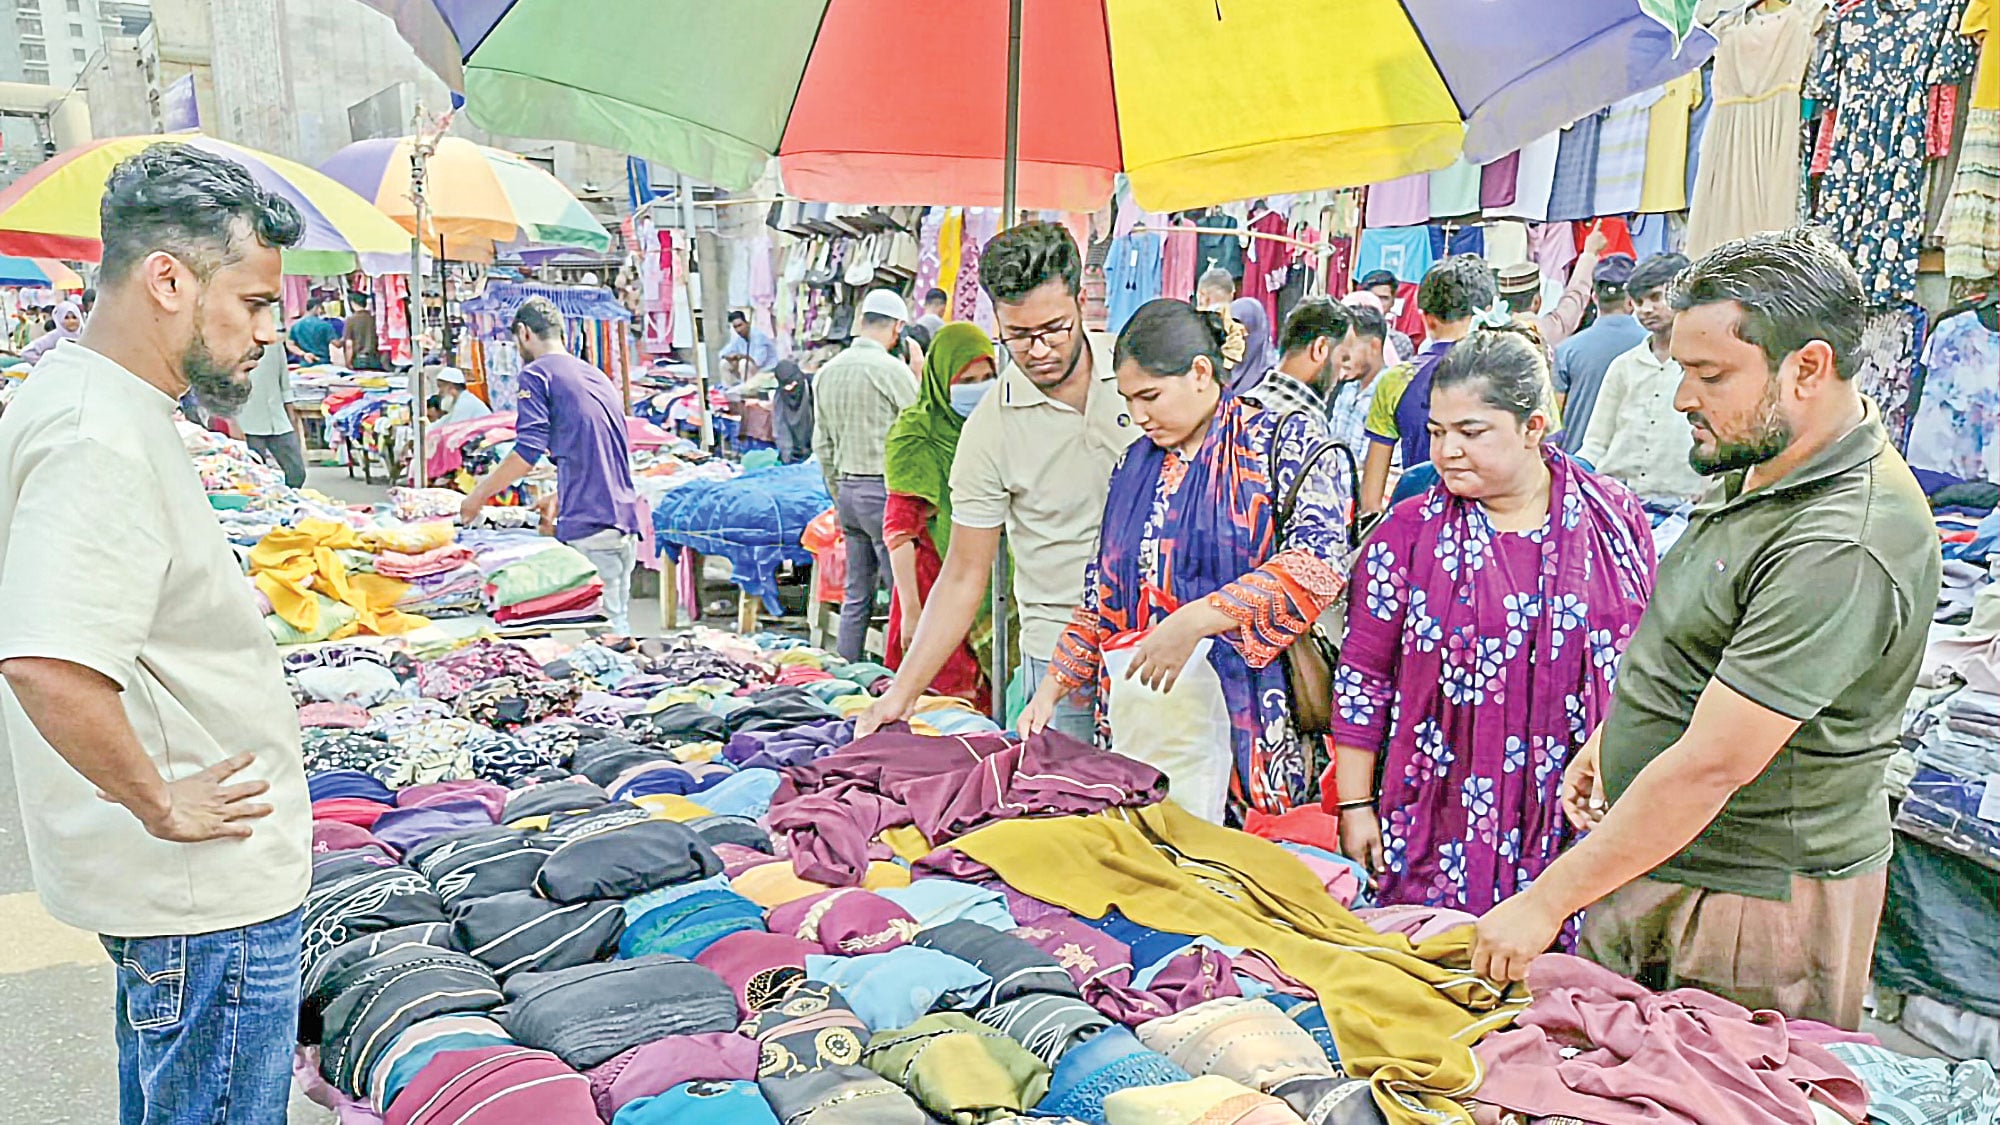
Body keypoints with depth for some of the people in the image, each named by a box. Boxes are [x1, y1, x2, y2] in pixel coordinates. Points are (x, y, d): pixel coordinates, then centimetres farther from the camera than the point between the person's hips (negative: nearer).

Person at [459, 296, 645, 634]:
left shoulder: (537, 373, 0)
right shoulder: (598, 376, 24)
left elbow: (528, 451, -11)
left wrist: (479, 495, 0)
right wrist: (558, 499, 40)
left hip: (589, 527, -8)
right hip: (626, 520, 8)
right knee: (617, 618, 10)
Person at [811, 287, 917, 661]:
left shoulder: (826, 372, 12)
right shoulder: (891, 368, -10)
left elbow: (822, 447, 16)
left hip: (847, 487, 7)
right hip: (884, 487, -7)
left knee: (856, 593, 13)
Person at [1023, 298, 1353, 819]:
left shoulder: (1283, 440, -4)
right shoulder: (1138, 464, 14)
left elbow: (1320, 562, -19)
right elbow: (1104, 595, 17)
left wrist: (1193, 620, -26)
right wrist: (1051, 689, 9)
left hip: (1249, 721, -5)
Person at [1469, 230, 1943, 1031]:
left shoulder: (1845, 549, -29)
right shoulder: (1758, 468, 3)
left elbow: (1710, 767, -30)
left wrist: (1546, 903, -25)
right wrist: (1611, 737, 17)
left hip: (1756, 896, -8)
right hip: (1651, 855, 9)